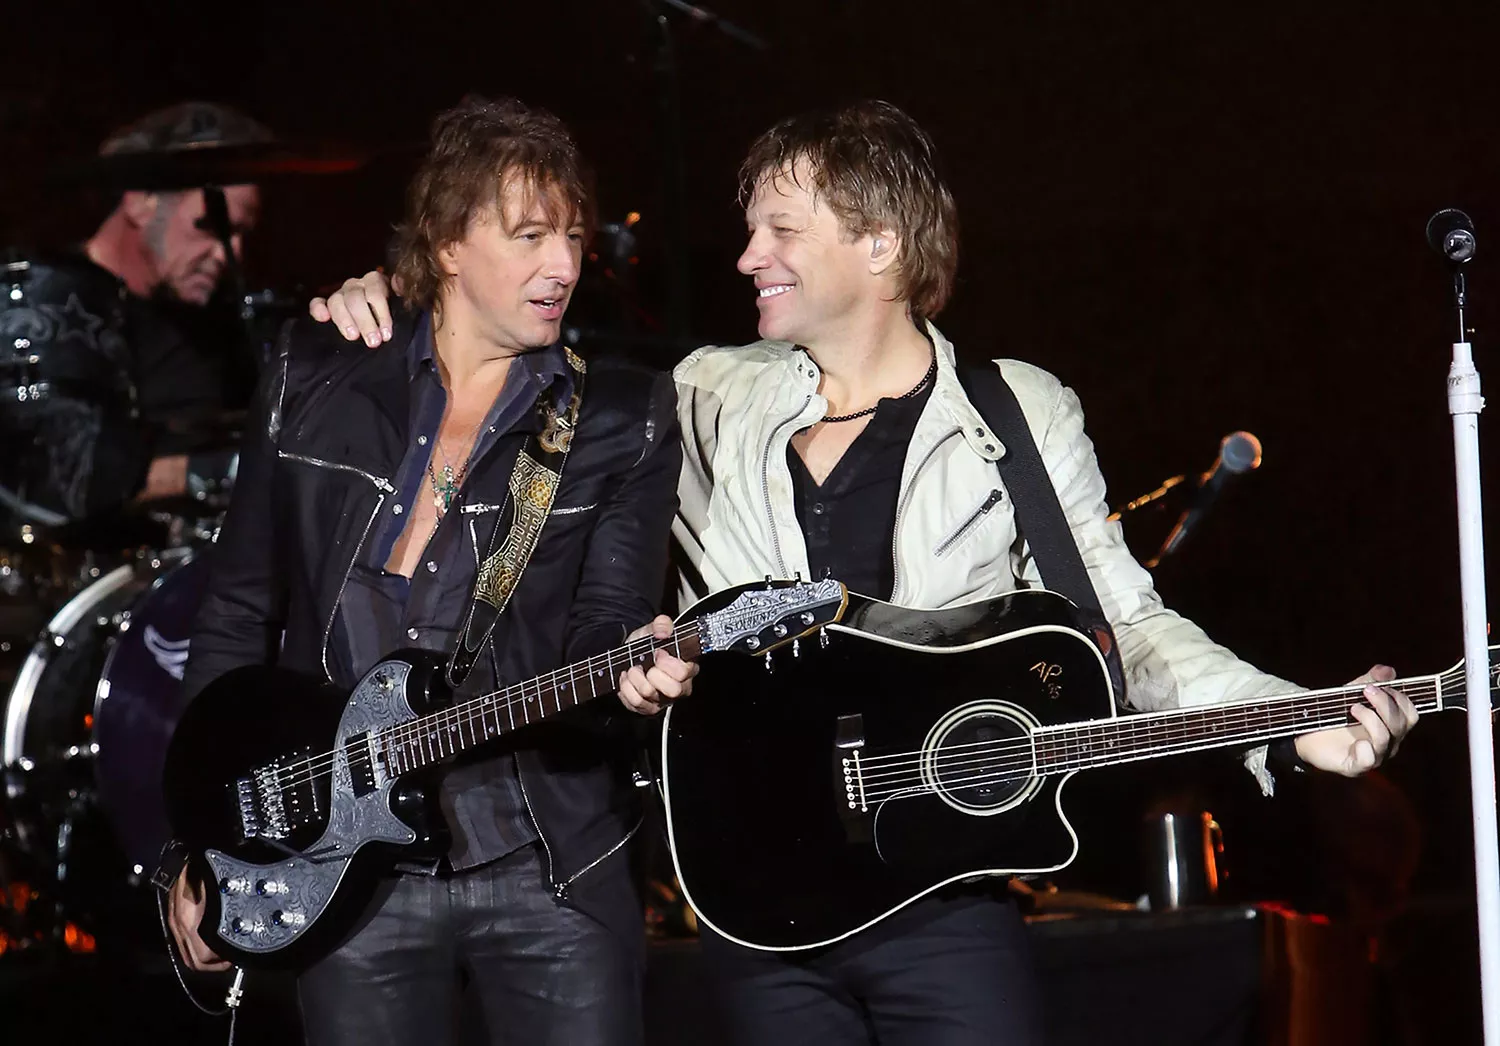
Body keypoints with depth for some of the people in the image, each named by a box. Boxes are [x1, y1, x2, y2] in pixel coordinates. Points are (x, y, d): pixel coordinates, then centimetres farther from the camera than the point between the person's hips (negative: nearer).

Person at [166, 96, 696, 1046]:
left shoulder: (624, 422, 2)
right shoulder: (314, 388, 6)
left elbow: (607, 617, -6)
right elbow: (241, 611, 11)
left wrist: (628, 665, -31)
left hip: (551, 862, -1)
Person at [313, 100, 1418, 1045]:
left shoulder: (1022, 416, 3)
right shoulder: (708, 401, 8)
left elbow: (1121, 625, 1)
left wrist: (1298, 724, -12)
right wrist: (389, 307, 2)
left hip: (946, 901, -2)